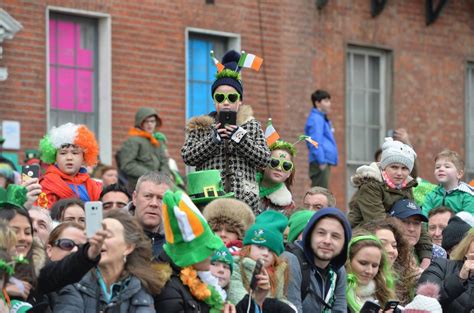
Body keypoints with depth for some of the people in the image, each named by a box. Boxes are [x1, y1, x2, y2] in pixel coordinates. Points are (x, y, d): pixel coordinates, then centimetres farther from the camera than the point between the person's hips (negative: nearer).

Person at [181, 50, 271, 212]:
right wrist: (213, 139, -10)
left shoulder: (252, 125, 15)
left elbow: (264, 159, 4)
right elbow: (187, 157, 3)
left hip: (245, 199, 1)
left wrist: (240, 137, -8)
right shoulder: (199, 126, 14)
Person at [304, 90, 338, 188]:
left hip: (325, 162, 11)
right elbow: (315, 142, -19)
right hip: (320, 164, -11)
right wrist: (321, 162, -22)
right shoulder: (316, 119, -11)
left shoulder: (322, 119, 21)